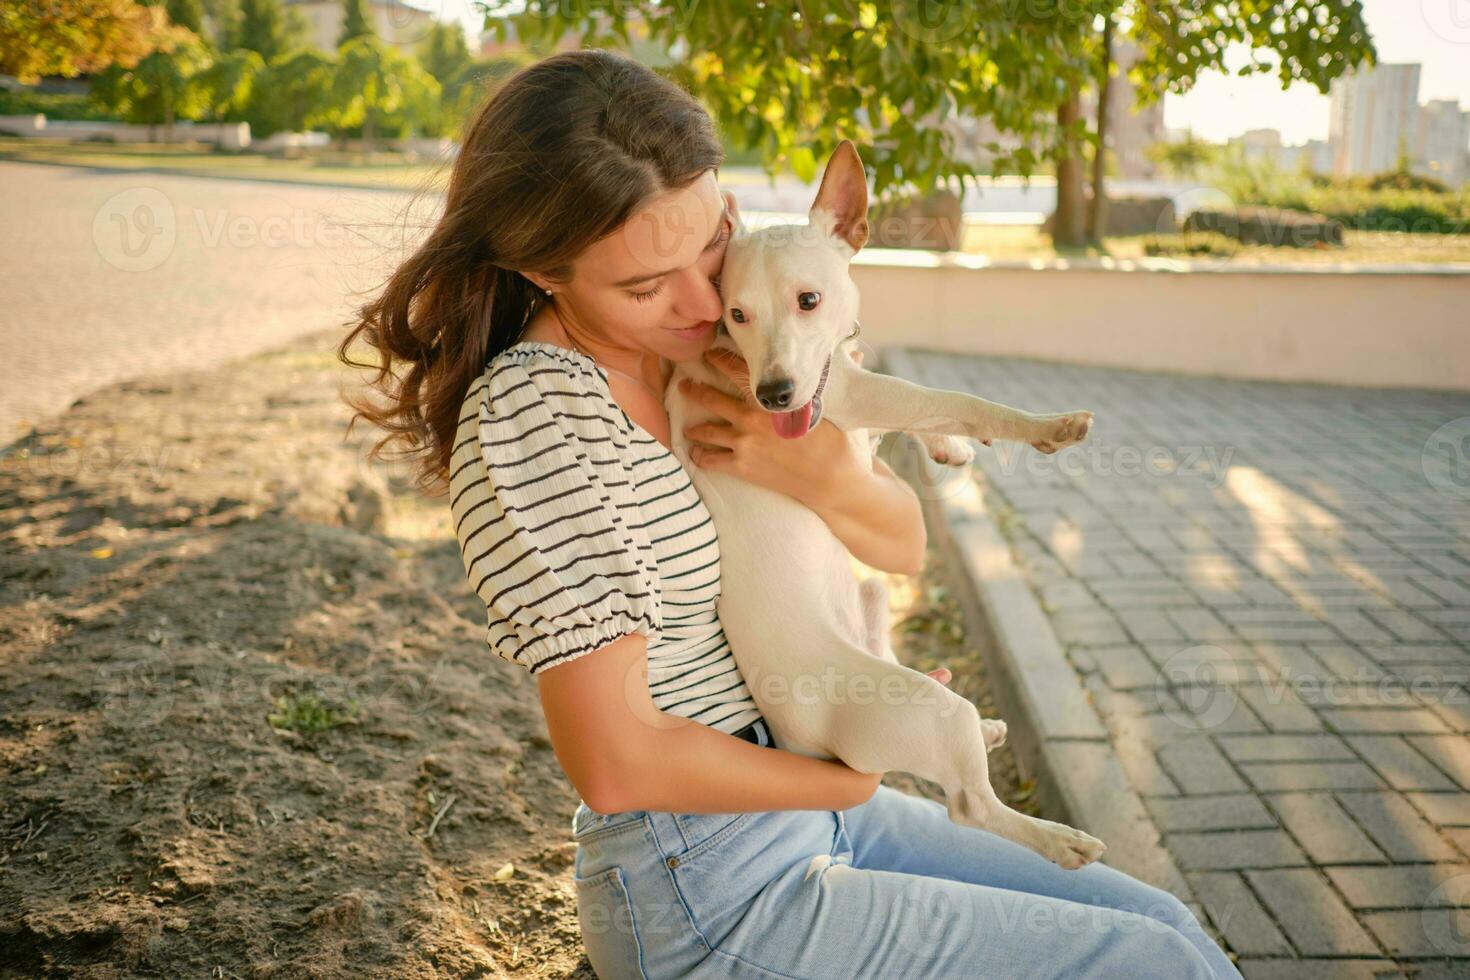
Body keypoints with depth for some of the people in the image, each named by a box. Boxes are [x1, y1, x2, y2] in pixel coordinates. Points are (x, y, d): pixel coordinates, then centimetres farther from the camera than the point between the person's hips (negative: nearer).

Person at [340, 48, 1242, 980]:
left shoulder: (704, 343, 1)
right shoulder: (532, 411, -23)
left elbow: (906, 545, 5)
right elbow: (617, 761, -25)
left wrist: (825, 477, -18)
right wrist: (846, 780, -9)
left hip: (812, 819, 8)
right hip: (710, 899, -7)